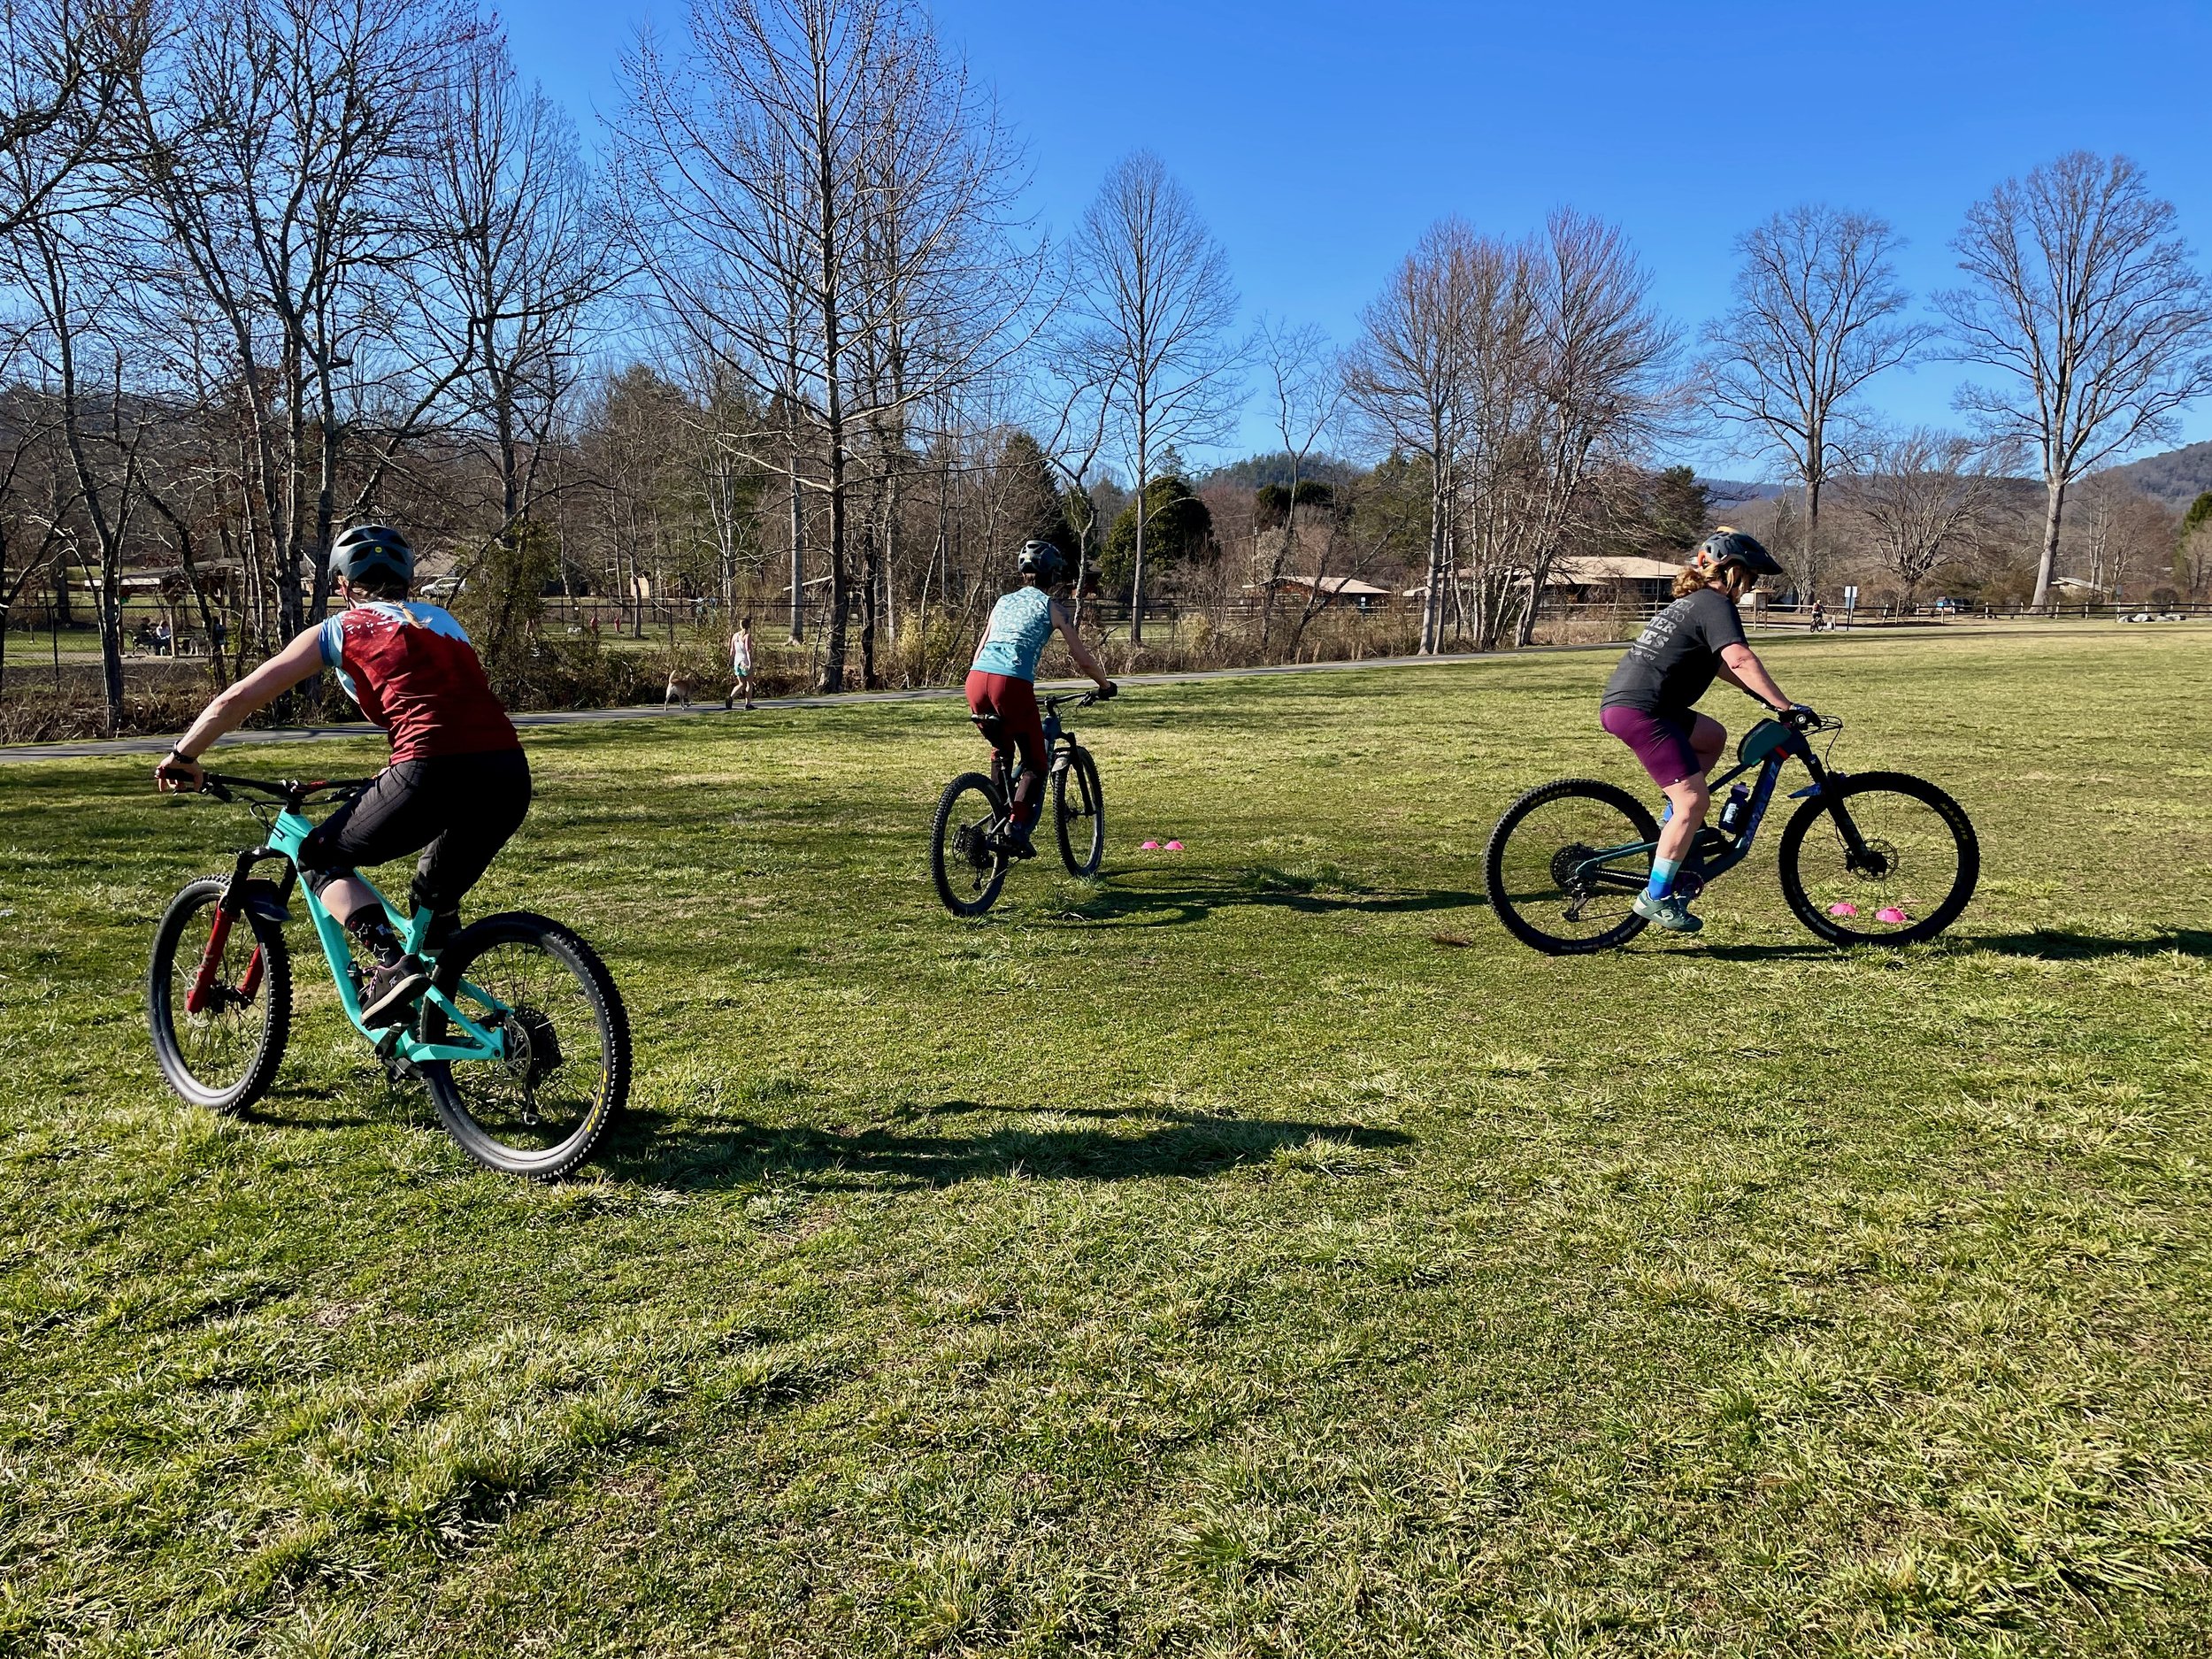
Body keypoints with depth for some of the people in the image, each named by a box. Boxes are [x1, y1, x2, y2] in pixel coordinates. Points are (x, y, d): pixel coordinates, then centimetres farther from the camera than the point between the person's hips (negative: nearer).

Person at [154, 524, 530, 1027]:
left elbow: (237, 699, 18)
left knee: (320, 859, 18)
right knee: (436, 899, 31)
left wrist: (182, 756, 32)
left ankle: (391, 963, -5)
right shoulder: (442, 620, 30)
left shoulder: (341, 629, 16)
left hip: (434, 775, -5)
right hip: (510, 777, 5)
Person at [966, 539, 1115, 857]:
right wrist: (1105, 685, 28)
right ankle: (1017, 825, -11)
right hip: (1012, 684, -5)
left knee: (1002, 752, 28)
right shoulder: (1051, 606, 11)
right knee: (1035, 764, 8)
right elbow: (1082, 659, 11)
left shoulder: (1004, 602, 25)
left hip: (976, 679, 5)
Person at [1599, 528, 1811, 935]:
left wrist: (1764, 696, 28)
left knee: (1713, 737, 25)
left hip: (1621, 701, 10)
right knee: (1694, 799, -9)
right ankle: (1655, 897, -6)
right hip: (1640, 710, -10)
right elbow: (1740, 659, -22)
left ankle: (1672, 826, 21)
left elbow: (1719, 662, 33)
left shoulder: (1692, 601, 24)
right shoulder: (1715, 603, -6)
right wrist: (1784, 705, -21)